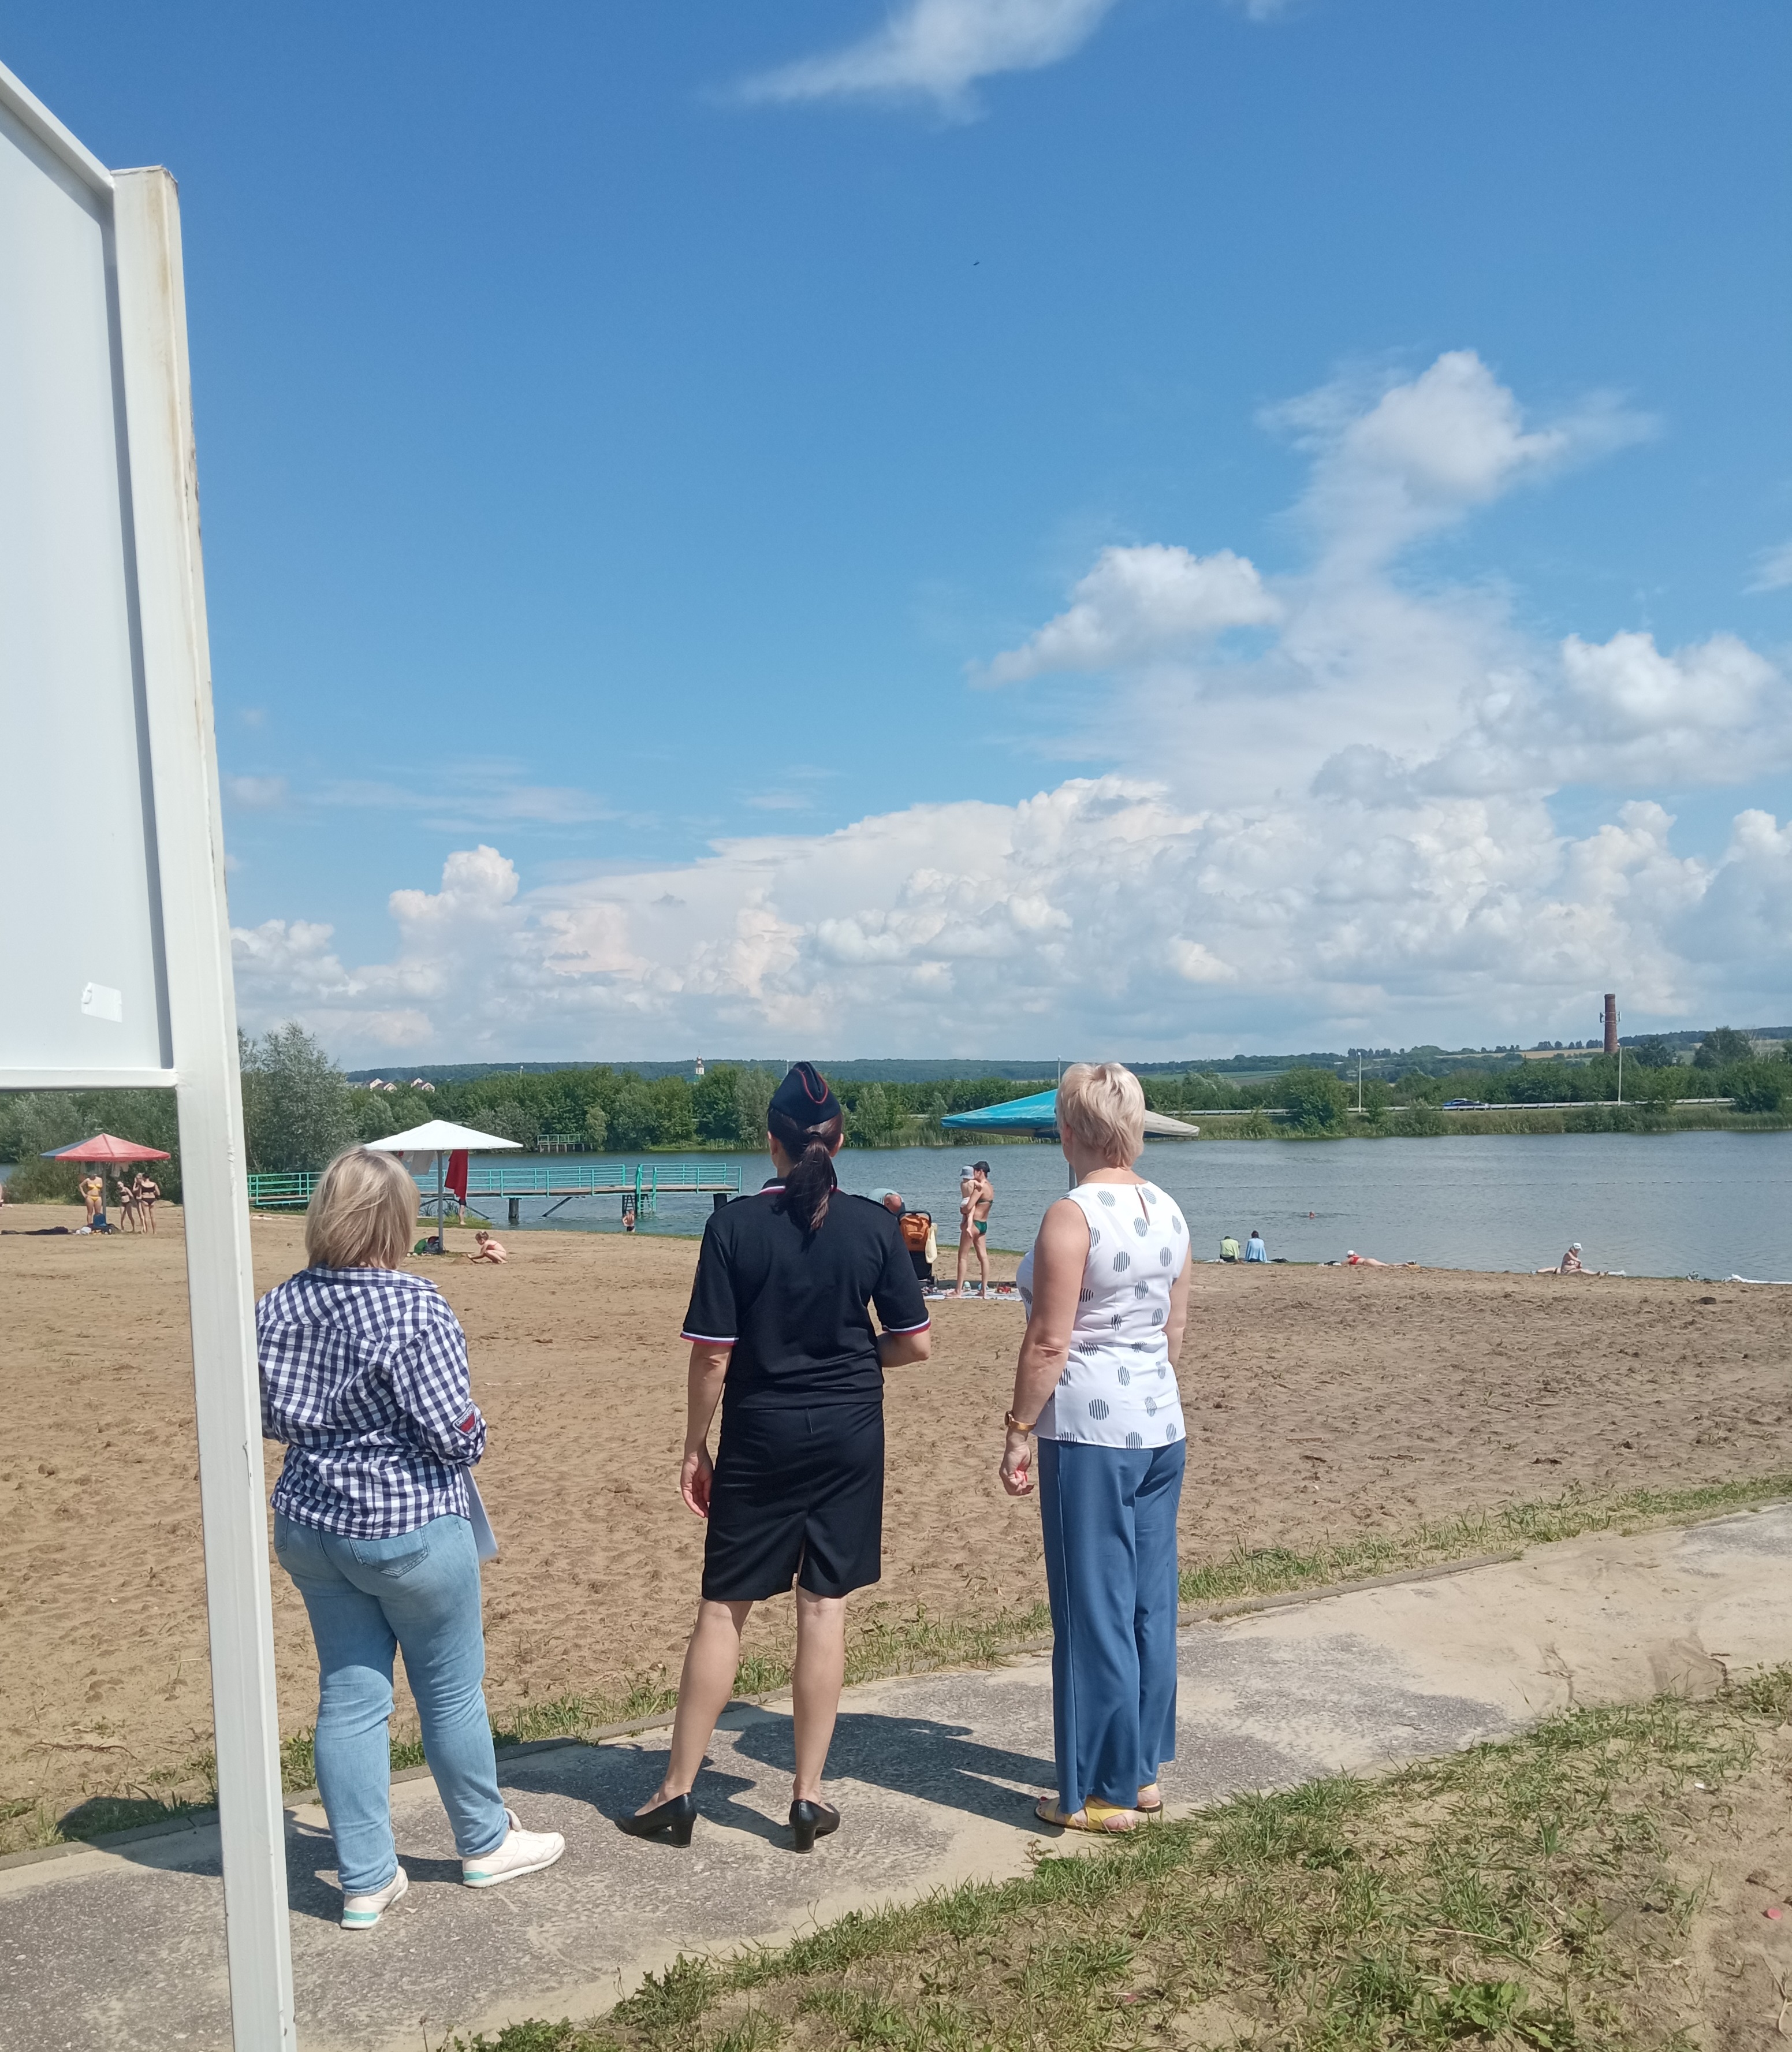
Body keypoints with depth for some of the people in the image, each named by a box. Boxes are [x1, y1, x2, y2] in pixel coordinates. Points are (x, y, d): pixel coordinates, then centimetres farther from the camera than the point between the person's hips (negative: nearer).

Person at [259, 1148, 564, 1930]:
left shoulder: (279, 1306, -2)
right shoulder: (415, 1308, -23)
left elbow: (269, 1418, 7)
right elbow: (454, 1435, -21)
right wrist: (473, 1434, 0)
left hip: (309, 1526, 6)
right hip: (409, 1530, -6)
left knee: (348, 1696, 14)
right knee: (451, 1691, 13)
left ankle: (365, 1881, 23)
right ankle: (485, 1844, 32)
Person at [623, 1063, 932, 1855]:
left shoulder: (735, 1227, -10)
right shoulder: (874, 1225, -5)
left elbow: (712, 1354, -10)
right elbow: (915, 1343, -2)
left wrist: (693, 1448, 2)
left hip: (760, 1435, -1)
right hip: (850, 1434, 1)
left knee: (723, 1608, 9)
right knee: (825, 1608, 8)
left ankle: (676, 1791, 18)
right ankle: (809, 1796, 16)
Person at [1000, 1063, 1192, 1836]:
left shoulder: (1072, 1216, -16)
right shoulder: (1167, 1211, 7)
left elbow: (1048, 1343, -17)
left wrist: (1017, 1431, -10)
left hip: (1089, 1431, -8)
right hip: (1161, 1423, 8)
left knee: (1094, 1610, 2)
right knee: (1151, 1602, 15)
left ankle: (1105, 1793, 12)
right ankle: (1145, 1771, 27)